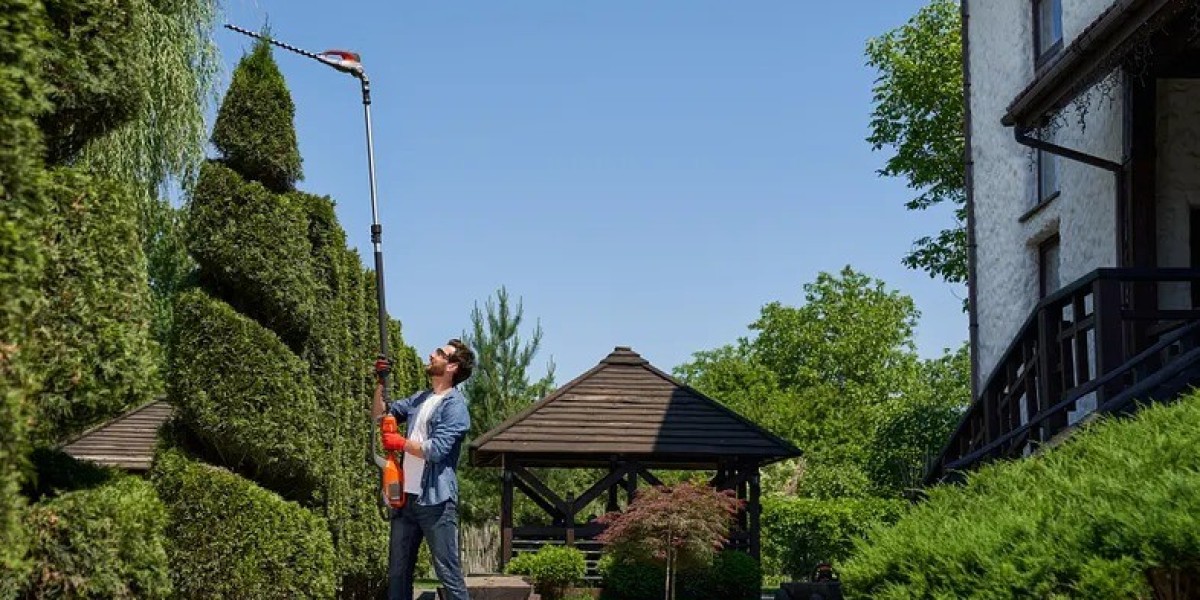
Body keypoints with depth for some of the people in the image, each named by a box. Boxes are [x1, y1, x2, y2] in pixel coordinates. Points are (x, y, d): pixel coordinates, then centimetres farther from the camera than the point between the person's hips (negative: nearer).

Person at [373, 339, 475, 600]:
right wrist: (380, 383, 6)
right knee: (397, 573, 12)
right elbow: (379, 414, 21)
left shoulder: (455, 406, -10)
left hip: (436, 500, -8)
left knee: (449, 574, -6)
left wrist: (401, 442, -6)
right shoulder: (420, 399, 15)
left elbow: (436, 449, -19)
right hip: (406, 497, 8)